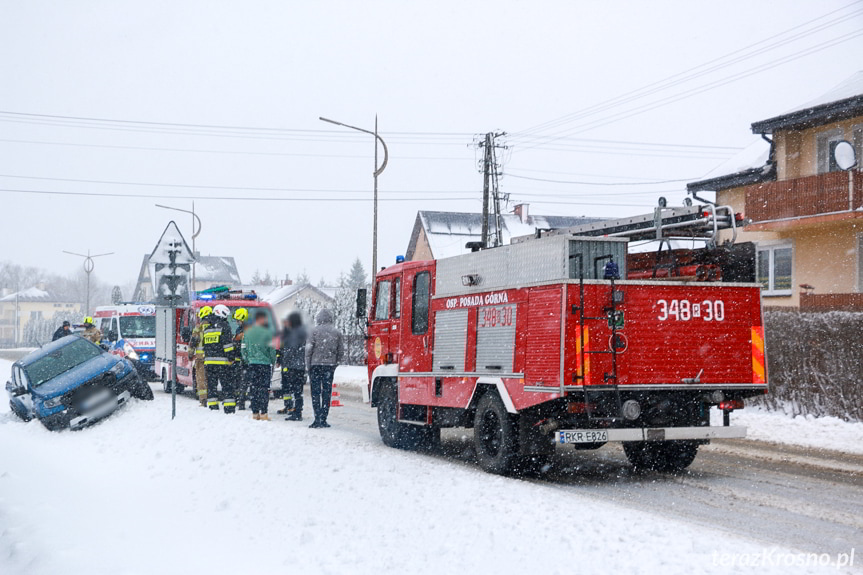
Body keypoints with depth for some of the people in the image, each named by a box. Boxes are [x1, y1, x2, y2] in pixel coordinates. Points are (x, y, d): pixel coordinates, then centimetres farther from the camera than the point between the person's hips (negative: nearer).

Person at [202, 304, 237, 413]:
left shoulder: (207, 328, 17)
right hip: (222, 362, -6)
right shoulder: (224, 326, -5)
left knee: (211, 385, 10)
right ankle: (229, 408, -10)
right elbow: (228, 344, -12)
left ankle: (213, 406, 10)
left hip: (209, 362, 6)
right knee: (227, 385, -5)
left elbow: (204, 345, 21)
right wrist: (231, 358, -9)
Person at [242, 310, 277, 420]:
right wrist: (273, 361, 9)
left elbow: (244, 349, 10)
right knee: (264, 389, -1)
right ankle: (263, 413, -4)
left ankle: (255, 413, 10)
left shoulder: (247, 333, 6)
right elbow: (272, 349, -6)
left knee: (254, 389, 9)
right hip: (265, 363, -4)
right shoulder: (267, 333, -10)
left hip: (251, 364, 5)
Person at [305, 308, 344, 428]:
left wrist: (308, 366, 2)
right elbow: (341, 352, 5)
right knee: (327, 393, 6)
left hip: (315, 364, -2)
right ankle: (323, 420, 4)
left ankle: (317, 419, -3)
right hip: (330, 365, 2)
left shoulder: (315, 331, -3)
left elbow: (308, 349, -5)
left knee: (315, 392, 2)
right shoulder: (337, 333, 4)